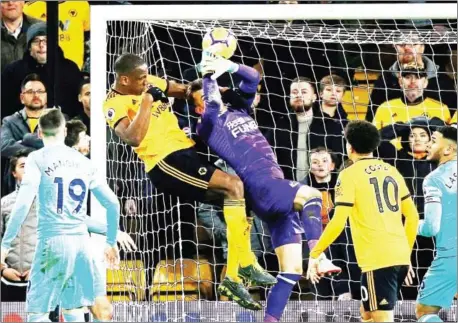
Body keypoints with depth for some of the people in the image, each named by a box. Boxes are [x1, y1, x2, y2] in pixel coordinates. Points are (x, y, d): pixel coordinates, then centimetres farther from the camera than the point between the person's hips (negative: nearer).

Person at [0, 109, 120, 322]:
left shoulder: (38, 159, -1)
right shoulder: (83, 162, 14)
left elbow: (23, 204, -13)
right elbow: (112, 204, 15)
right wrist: (111, 243, 26)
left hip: (53, 240, -5)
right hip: (81, 241, 5)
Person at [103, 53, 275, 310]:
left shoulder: (149, 83, 13)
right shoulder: (115, 104, -10)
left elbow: (188, 91, 25)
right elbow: (133, 138, -28)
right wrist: (146, 101, -22)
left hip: (186, 150, 9)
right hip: (165, 163, -9)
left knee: (236, 198, 2)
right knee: (234, 186, -20)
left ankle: (234, 276, 5)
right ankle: (246, 265, -17)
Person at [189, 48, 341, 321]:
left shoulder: (238, 110, 25)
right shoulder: (209, 124, 4)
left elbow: (253, 78, 21)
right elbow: (213, 103, -16)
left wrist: (229, 66, 7)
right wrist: (208, 71, -5)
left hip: (277, 189, 7)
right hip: (260, 188, -7)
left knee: (292, 269, 2)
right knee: (311, 195, -35)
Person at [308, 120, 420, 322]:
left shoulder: (350, 174, -6)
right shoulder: (391, 171, 14)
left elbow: (338, 223, -11)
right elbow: (412, 216, 16)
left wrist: (314, 255, -3)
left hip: (377, 259, -7)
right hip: (399, 257, 7)